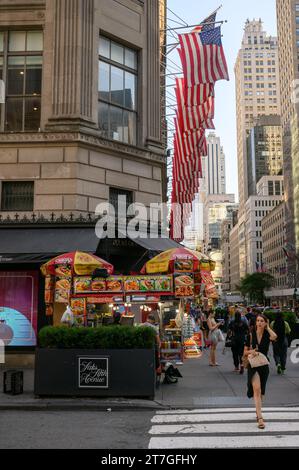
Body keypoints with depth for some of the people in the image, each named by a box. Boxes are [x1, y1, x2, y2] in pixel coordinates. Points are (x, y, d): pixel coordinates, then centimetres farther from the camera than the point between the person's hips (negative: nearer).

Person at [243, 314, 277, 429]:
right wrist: (251, 351, -17)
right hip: (253, 365, -2)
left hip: (264, 365, 2)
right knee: (256, 389, -18)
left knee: (260, 391, 16)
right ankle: (260, 418, -22)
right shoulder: (251, 335, -3)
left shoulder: (267, 335, -3)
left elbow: (274, 337, -29)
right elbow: (245, 352, 4)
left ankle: (258, 412, 38)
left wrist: (267, 327, -14)